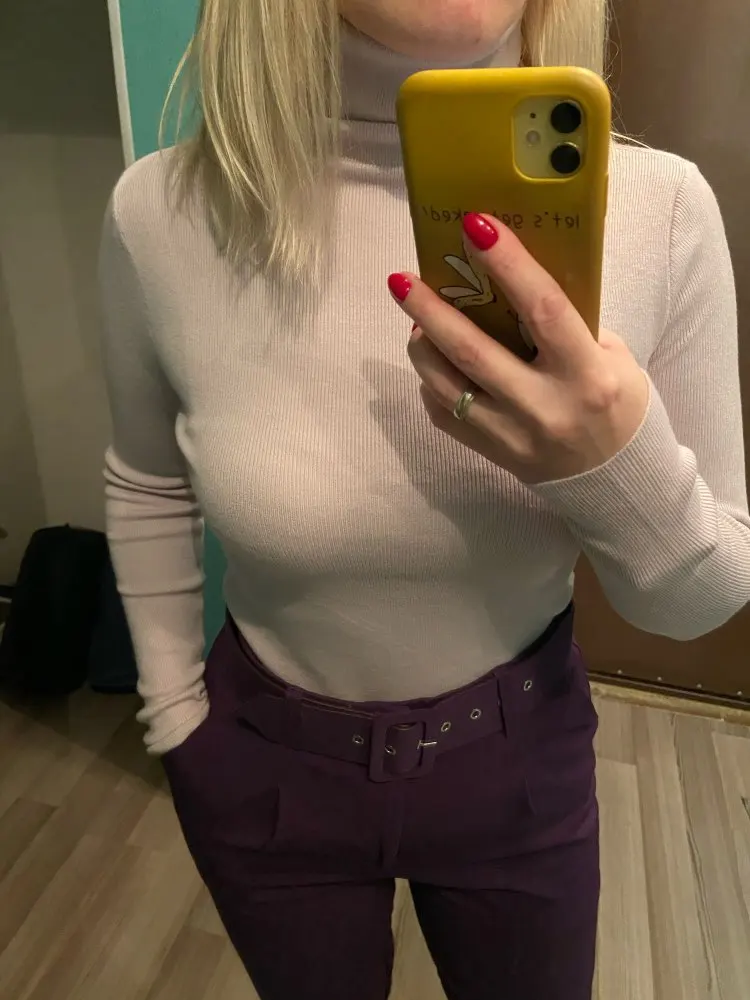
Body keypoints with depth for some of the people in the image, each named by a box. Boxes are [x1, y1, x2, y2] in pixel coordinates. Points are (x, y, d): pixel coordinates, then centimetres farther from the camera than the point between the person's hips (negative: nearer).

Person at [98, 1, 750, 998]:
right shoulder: (165, 214, -18)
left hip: (524, 761, 1)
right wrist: (173, 713, 4)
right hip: (265, 764, 1)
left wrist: (627, 473, -31)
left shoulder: (659, 208, -19)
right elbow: (147, 486, 1)